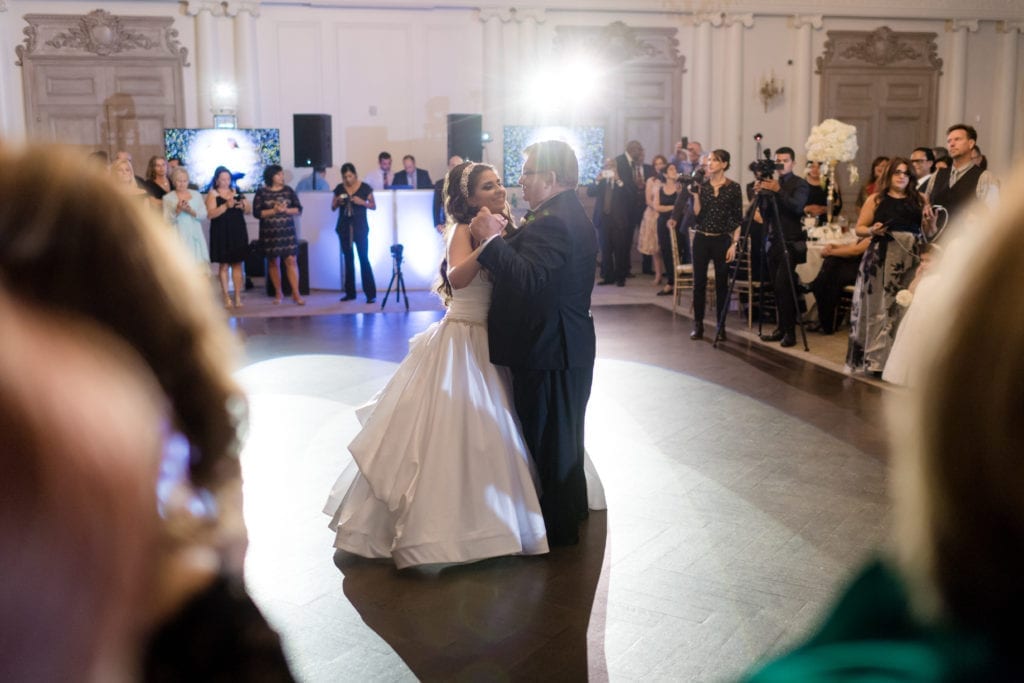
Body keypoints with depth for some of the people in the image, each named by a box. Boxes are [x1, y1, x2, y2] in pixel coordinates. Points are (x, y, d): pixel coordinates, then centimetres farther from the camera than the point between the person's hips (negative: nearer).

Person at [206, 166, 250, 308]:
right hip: (221, 233, -4)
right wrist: (226, 206, -23)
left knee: (237, 264, 3)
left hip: (238, 232, 4)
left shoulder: (236, 191, 12)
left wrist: (243, 205, -8)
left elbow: (248, 210, 14)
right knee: (223, 265, -2)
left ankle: (238, 296, 6)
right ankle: (226, 297, 2)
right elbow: (211, 214, -13)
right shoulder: (212, 194, -1)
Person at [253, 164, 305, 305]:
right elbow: (257, 212, -6)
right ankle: (278, 293, 17)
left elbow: (298, 209, 4)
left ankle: (296, 293, -7)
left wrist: (285, 210, -13)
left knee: (291, 260, -8)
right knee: (273, 262, 6)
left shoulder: (288, 191, 7)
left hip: (288, 231, 1)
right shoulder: (261, 192, 0)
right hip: (270, 233, -1)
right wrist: (273, 210, -16)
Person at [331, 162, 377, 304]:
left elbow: (373, 206, 2)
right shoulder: (339, 188, 5)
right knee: (348, 259, 8)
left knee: (364, 259, -10)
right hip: (344, 227, 4)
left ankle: (371, 293, -9)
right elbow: (333, 208, 11)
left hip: (360, 227, -3)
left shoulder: (365, 188, -3)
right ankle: (350, 292, 14)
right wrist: (338, 202, -10)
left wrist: (362, 202, -15)